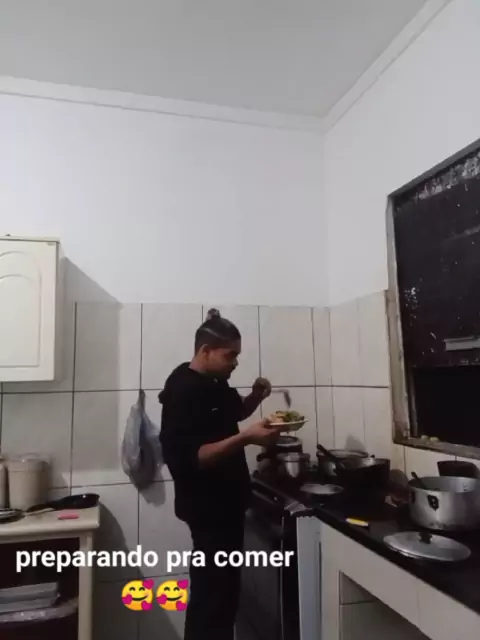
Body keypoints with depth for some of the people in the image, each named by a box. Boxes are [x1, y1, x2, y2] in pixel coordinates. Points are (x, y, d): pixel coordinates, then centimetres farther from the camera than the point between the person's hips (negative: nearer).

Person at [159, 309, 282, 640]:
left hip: (225, 503, 9)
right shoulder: (182, 392, -21)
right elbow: (190, 458, -28)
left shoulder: (214, 382, 6)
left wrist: (255, 397, 3)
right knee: (215, 592, -3)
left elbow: (233, 412, 23)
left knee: (219, 589, 20)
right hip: (208, 509, -9)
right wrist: (246, 437, -32)